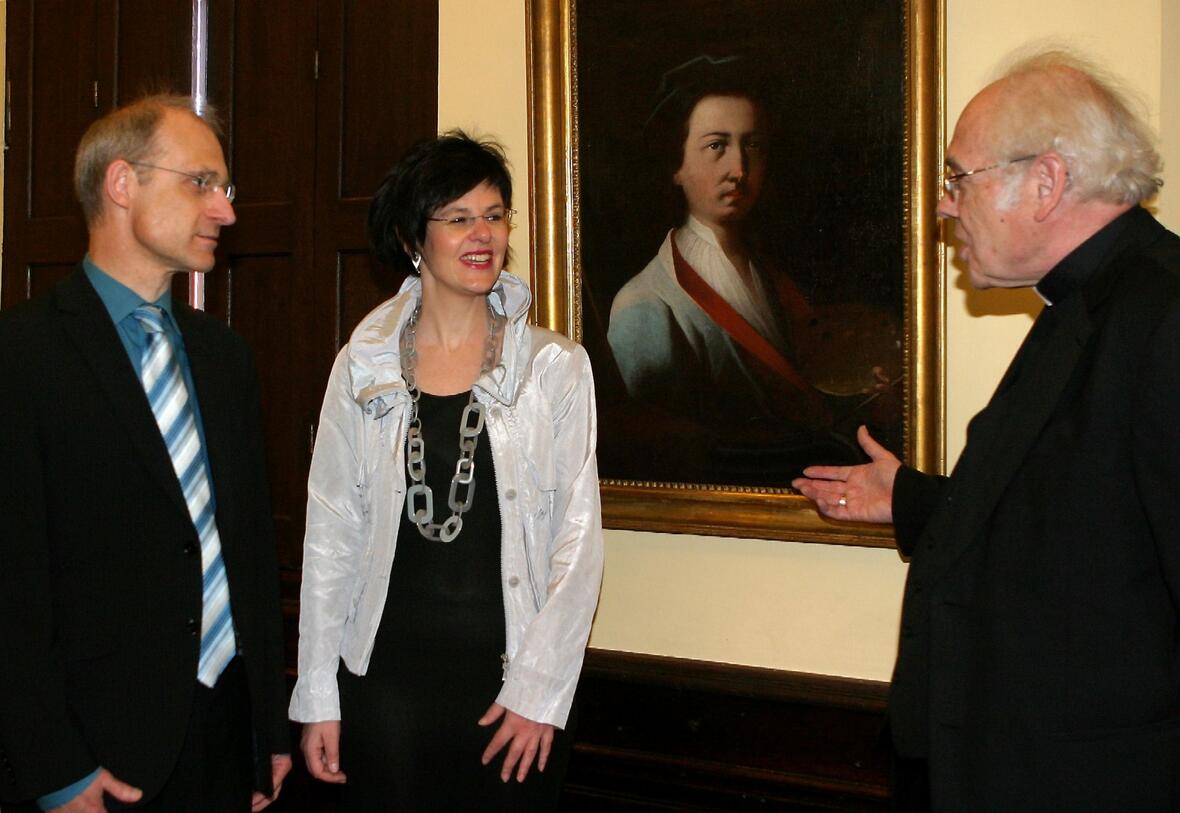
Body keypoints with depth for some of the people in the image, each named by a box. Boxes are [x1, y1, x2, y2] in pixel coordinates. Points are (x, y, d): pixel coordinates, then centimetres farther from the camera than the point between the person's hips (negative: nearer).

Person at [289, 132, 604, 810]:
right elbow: (331, 533, 5)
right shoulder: (363, 367, 4)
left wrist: (538, 690, -7)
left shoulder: (556, 366, 1)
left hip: (512, 677, -1)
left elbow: (578, 536, -1)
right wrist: (317, 696, 3)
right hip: (386, 672, 1)